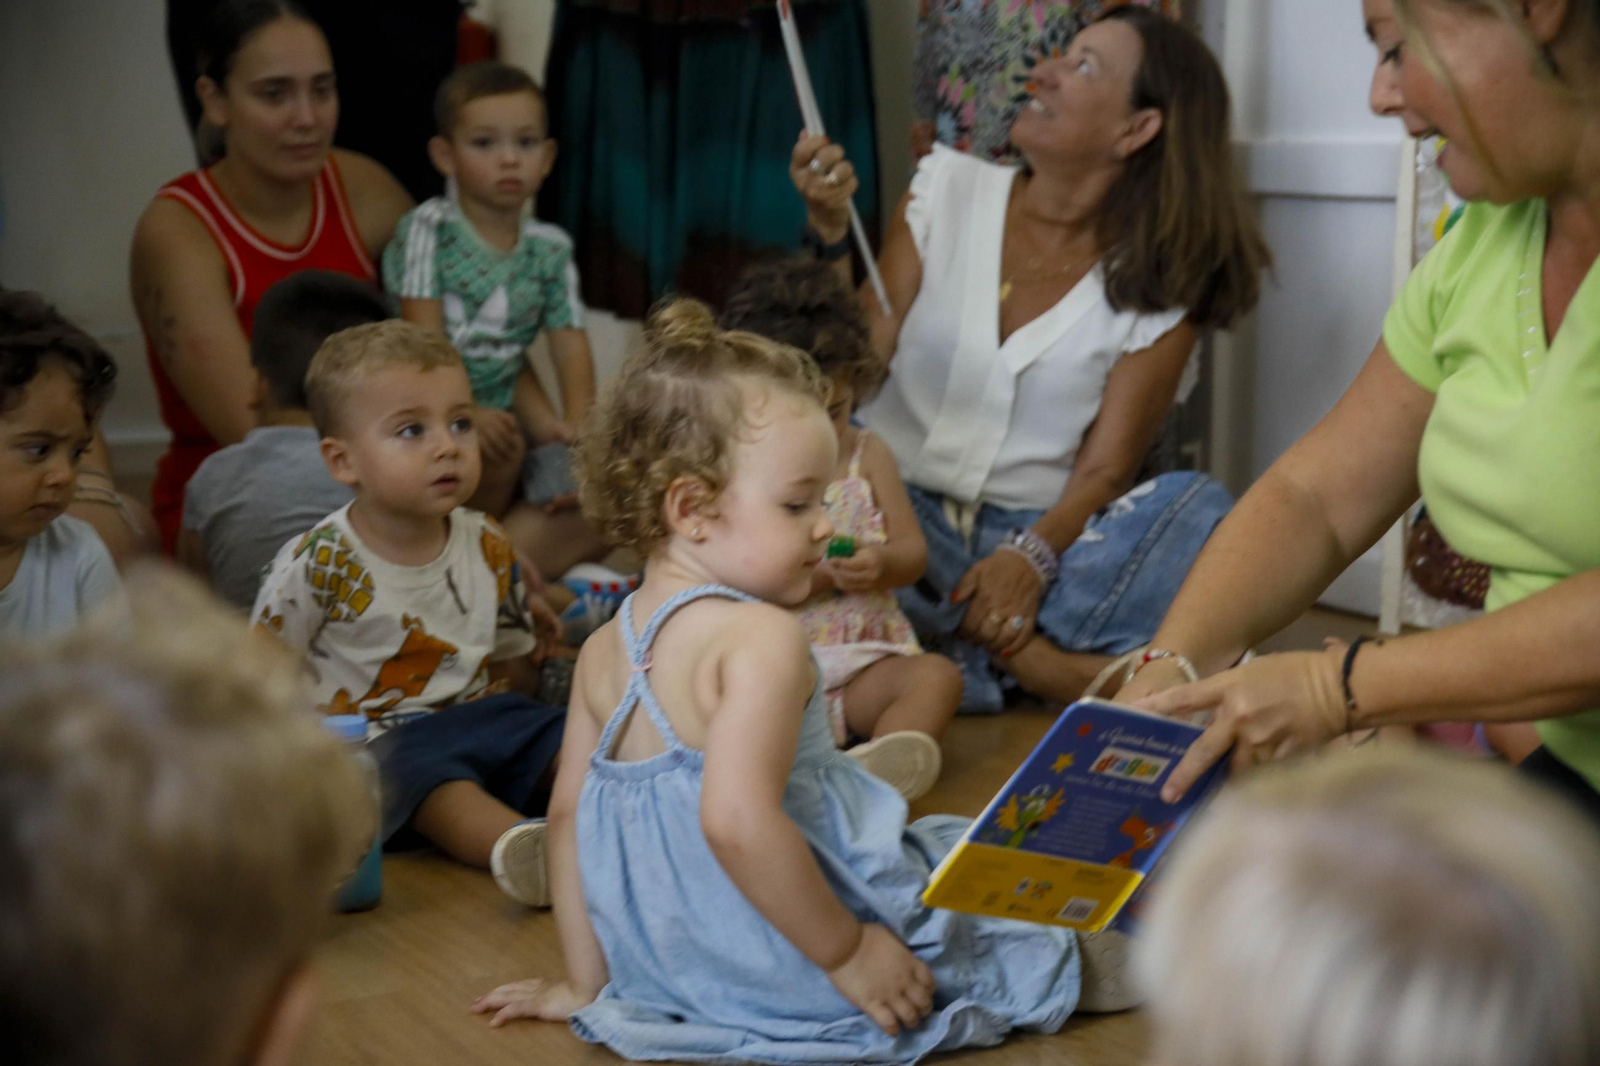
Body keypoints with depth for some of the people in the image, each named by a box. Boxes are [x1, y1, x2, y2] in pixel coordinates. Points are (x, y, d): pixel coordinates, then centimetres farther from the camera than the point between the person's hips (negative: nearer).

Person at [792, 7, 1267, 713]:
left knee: (1199, 509, -28)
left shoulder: (1158, 285, 2)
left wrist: (1031, 557, -23)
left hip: (1043, 531, -1)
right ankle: (1028, 657, -35)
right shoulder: (950, 190, 7)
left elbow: (1104, 470, -5)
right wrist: (831, 236, -12)